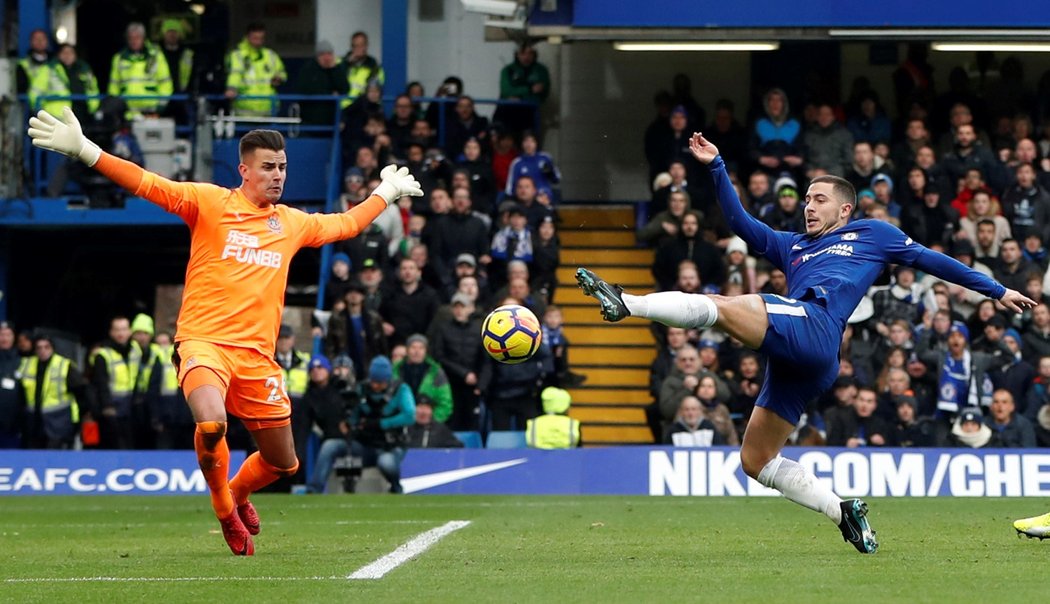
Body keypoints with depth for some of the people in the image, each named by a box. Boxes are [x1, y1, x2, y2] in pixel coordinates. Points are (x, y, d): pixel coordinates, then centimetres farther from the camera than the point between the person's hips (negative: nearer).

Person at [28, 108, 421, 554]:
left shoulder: (293, 223, 15)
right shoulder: (209, 203, 0)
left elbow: (345, 224, 35)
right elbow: (146, 184, -6)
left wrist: (387, 192, 41)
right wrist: (84, 150, -15)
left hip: (257, 353, 5)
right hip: (204, 341, -5)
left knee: (282, 463, 9)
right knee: (211, 424, -33)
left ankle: (238, 491, 45)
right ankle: (225, 510, -4)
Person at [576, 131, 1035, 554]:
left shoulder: (873, 235, 21)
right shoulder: (791, 247, 35)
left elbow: (929, 260, 26)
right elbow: (740, 223, 28)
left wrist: (996, 291, 30)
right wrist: (717, 167, 20)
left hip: (813, 326, -8)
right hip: (795, 363, 8)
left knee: (722, 307, -26)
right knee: (755, 460, 3)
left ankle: (626, 304, -37)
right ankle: (844, 513, 3)